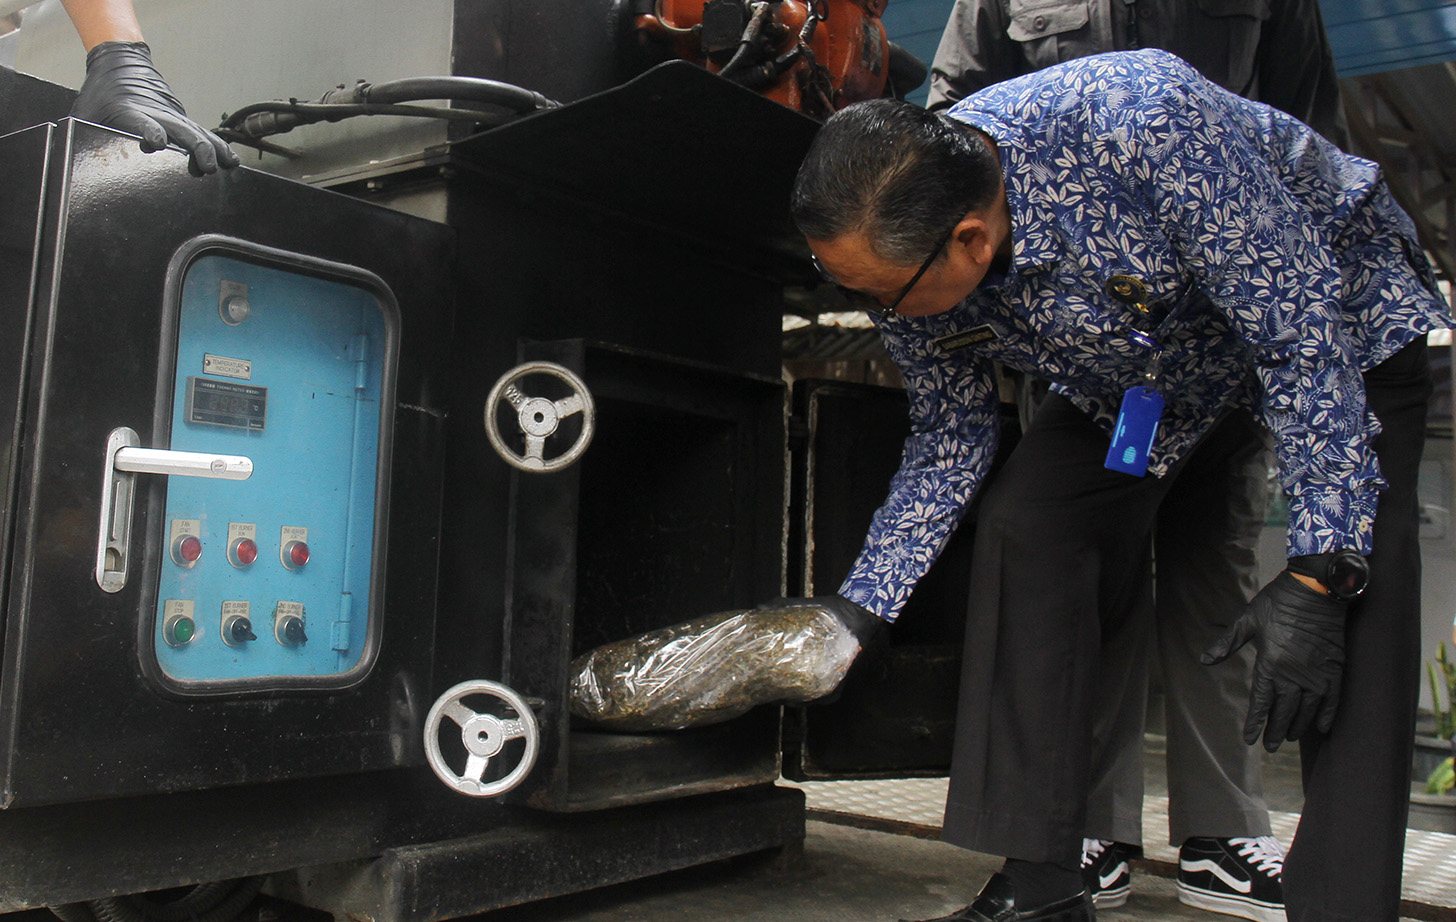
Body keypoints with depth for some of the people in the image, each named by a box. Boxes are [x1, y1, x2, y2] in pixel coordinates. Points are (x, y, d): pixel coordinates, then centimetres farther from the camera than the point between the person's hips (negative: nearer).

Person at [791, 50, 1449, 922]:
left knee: (1356, 570, -23)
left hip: (1339, 303, -3)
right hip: (1137, 365, 4)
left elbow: (1305, 332, -32)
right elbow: (950, 442, -7)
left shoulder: (1143, 121, -42)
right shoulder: (903, 245, -23)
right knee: (1024, 527, -15)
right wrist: (855, 613, -11)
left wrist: (1319, 573, -33)